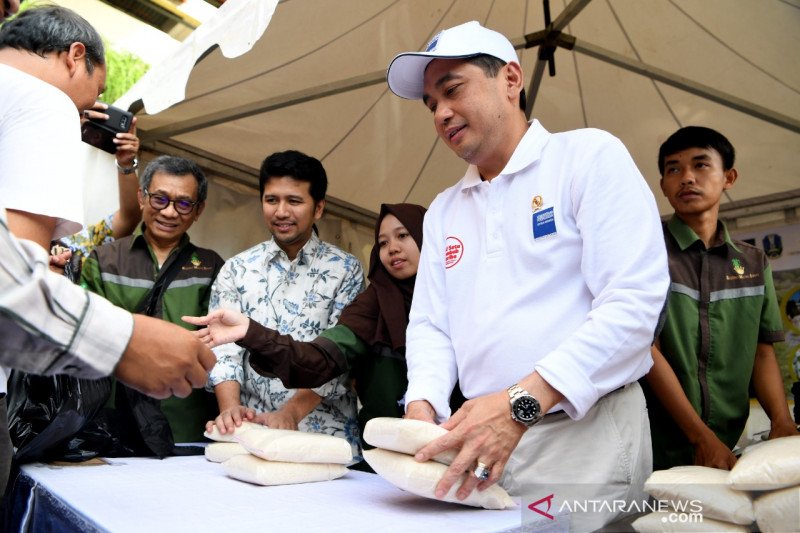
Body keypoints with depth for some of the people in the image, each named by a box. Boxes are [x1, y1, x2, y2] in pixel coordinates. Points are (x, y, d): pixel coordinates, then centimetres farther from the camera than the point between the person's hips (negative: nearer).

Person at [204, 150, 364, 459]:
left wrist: (291, 412, -15)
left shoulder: (346, 270, 2)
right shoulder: (236, 269, 9)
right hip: (250, 431, 2)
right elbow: (223, 347, 2)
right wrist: (230, 407, -15)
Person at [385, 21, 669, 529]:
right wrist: (423, 404, -11)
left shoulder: (591, 157, -6)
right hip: (480, 444, 6)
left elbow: (634, 302, -16)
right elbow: (429, 324, 10)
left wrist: (522, 401, -25)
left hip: (585, 435, -5)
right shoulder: (442, 212, 13)